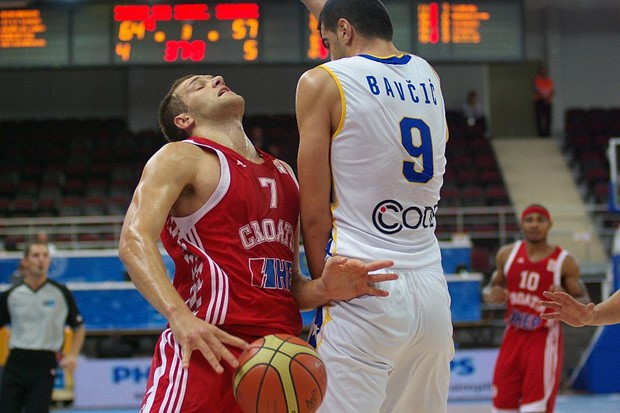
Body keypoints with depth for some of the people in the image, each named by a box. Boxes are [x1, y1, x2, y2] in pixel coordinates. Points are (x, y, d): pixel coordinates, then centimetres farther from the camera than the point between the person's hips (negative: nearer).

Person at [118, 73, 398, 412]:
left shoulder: (283, 173, 22)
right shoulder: (180, 158, 2)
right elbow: (134, 242, -13)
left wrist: (324, 289, -1)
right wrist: (180, 316, -29)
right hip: (208, 347, -6)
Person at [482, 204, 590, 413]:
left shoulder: (565, 262, -9)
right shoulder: (508, 254, 2)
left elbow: (584, 305, -4)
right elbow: (491, 288, 15)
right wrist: (491, 295, -10)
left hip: (544, 340, -4)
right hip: (513, 337, 4)